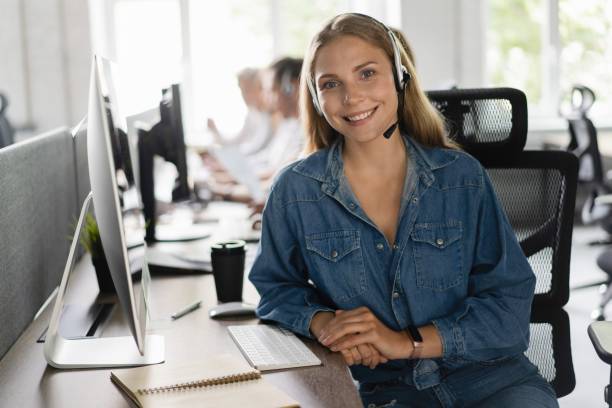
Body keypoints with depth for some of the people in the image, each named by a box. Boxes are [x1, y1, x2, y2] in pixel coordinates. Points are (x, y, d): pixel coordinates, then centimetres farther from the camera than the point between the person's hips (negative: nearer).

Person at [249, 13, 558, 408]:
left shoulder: (463, 177, 1)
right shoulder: (294, 191, 0)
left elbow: (510, 299, -1)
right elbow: (276, 288, 13)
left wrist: (408, 342, -13)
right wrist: (322, 323, -9)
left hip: (491, 375, 0)